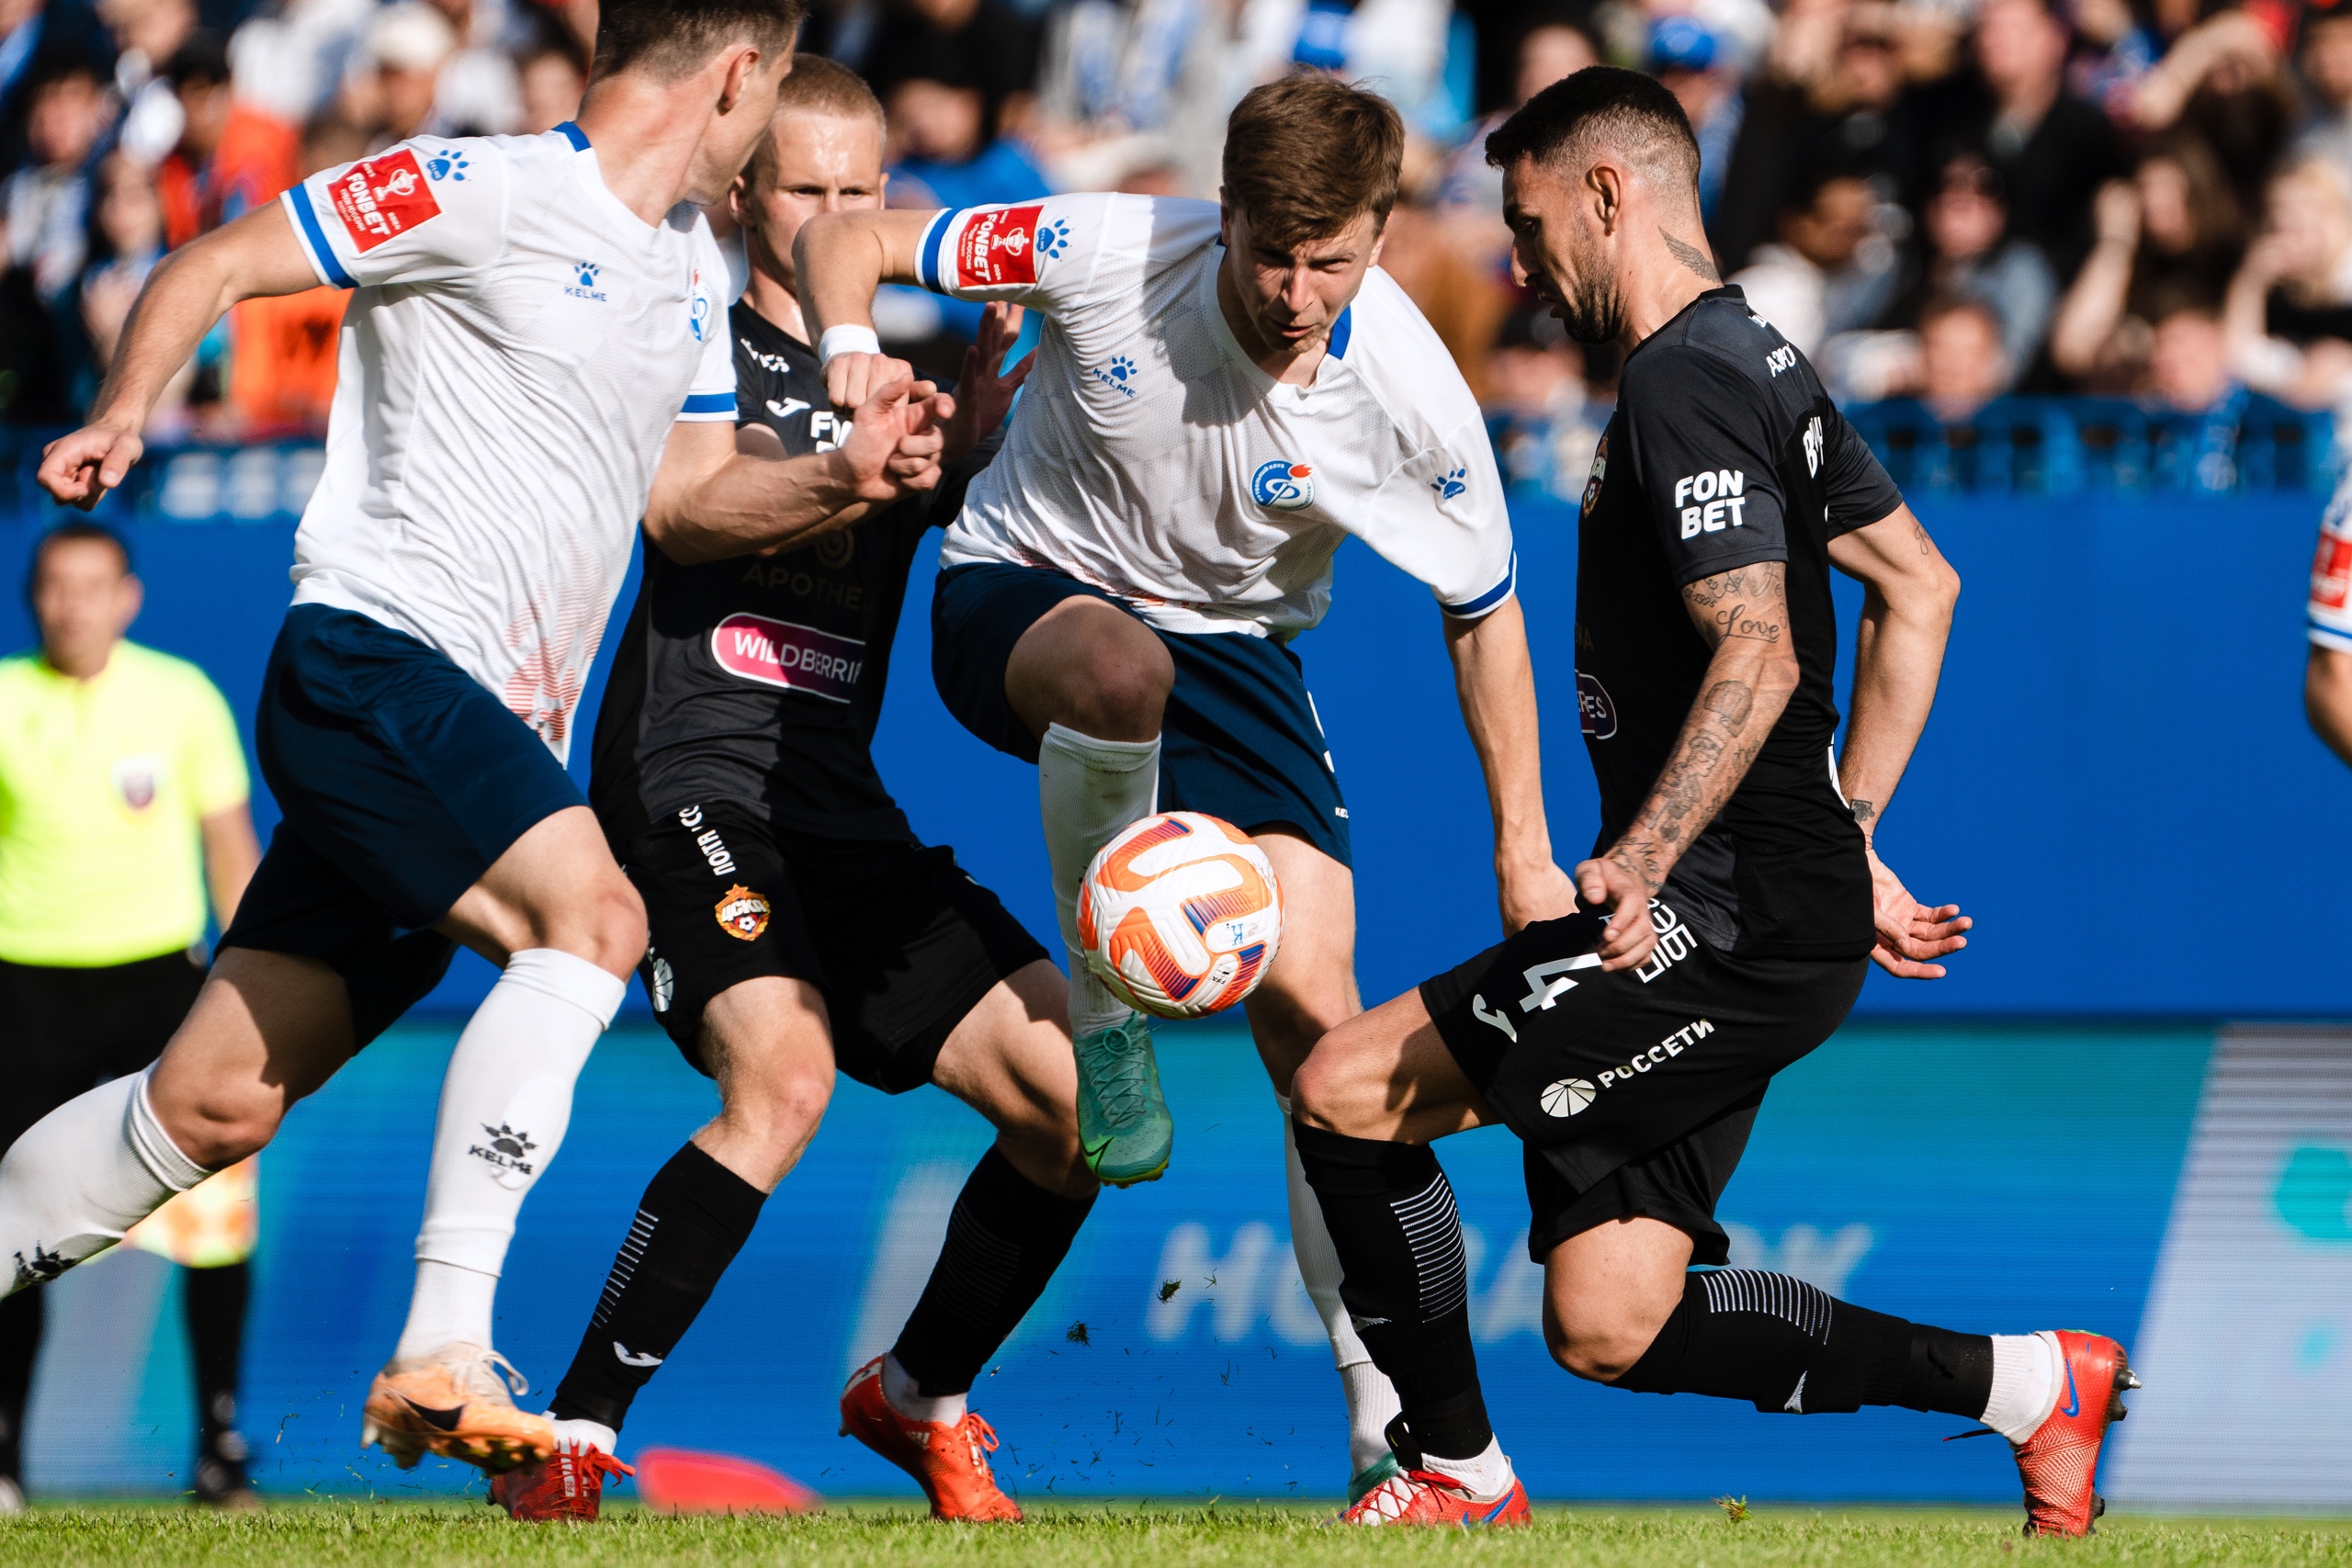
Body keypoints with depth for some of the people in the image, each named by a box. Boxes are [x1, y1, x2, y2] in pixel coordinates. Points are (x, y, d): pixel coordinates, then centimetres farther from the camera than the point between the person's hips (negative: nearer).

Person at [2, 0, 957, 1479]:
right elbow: (212, 268, -5)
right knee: (593, 915, -28)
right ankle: (442, 1354, -32)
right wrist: (119, 417, -22)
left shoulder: (693, 262, 18)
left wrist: (840, 479, 3)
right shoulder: (483, 193, -8)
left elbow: (685, 499, 22)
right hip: (370, 658, -9)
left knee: (214, 1103, 8)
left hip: (497, 733, 9)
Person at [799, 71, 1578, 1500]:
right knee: (1123, 666, -41)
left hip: (1236, 647, 2)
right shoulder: (1106, 255, -26)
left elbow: (1483, 615, -3)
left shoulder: (1412, 397, -21)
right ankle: (1103, 1009, -15)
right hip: (1022, 597, -2)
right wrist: (849, 343, -39)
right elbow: (845, 238, -15)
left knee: (1310, 1004, -13)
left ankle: (1392, 1421, -5)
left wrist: (1524, 853, -1)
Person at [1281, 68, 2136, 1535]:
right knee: (1610, 1325, 6)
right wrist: (1848, 839, 22)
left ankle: (1454, 1473, 0)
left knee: (1347, 1091, -9)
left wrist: (1642, 862, -34)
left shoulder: (1685, 385, -14)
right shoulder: (1758, 359, 18)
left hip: (1729, 922, -10)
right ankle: (2025, 1383, 9)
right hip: (1777, 920, 10)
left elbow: (1758, 657, -25)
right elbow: (1921, 587, 23)